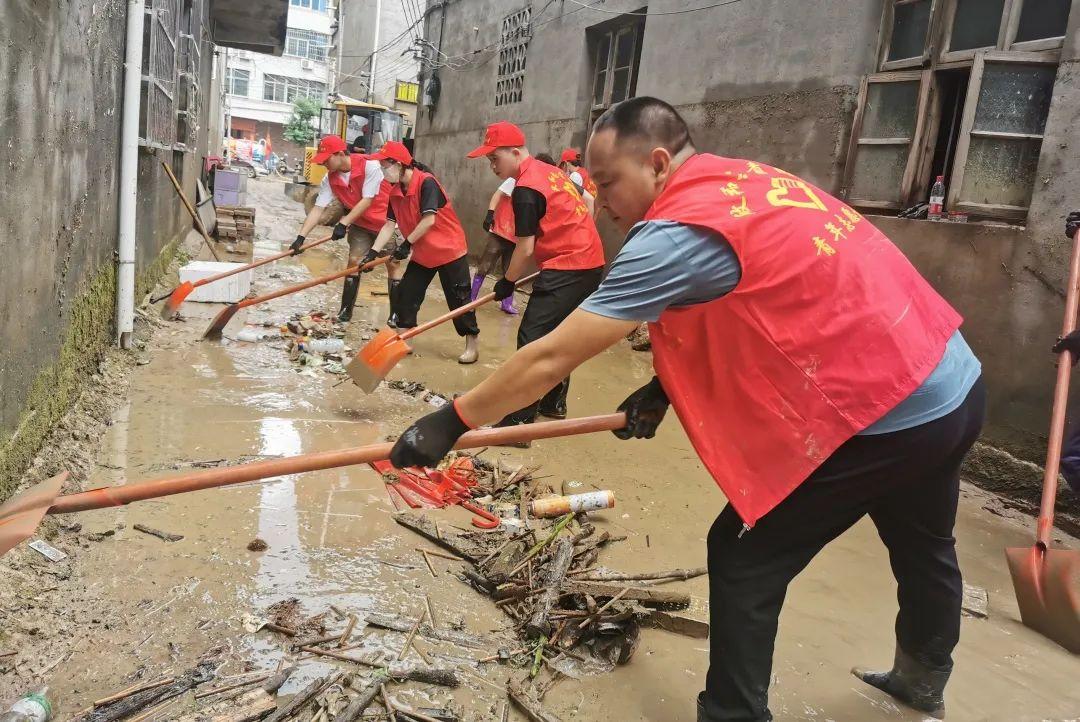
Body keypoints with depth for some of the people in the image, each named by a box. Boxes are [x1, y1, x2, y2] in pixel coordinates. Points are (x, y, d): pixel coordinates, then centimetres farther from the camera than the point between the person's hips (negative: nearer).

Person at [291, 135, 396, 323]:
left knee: (392, 264, -2)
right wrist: (301, 237, -19)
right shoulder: (330, 179, -8)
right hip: (360, 223, 5)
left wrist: (344, 223, -28)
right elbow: (318, 208, -11)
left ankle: (396, 314, 4)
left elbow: (367, 201, -27)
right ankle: (346, 310, 7)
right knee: (354, 261, -1)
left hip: (385, 220, -5)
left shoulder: (369, 165, -26)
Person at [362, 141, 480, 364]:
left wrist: (407, 244, -23)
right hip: (422, 253, 8)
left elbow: (429, 220, -28)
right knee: (406, 294, 6)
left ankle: (472, 344, 10)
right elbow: (389, 225, -1)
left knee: (458, 298, -1)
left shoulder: (426, 182, -22)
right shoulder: (395, 191, 2)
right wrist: (373, 252, -11)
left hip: (449, 249, -8)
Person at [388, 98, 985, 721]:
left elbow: (552, 358, -20)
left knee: (743, 560, 3)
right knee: (922, 544, 30)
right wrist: (666, 387, 4)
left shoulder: (678, 231, -22)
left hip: (884, 416, -10)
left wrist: (450, 422, -11)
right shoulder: (748, 180, 5)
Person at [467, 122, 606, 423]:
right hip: (591, 262, 10)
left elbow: (525, 249, -14)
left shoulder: (526, 189, -14)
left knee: (532, 339, -11)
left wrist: (507, 282, 0)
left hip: (566, 269, -10)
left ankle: (520, 419, -13)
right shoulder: (549, 170, 14)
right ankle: (554, 403, 30)